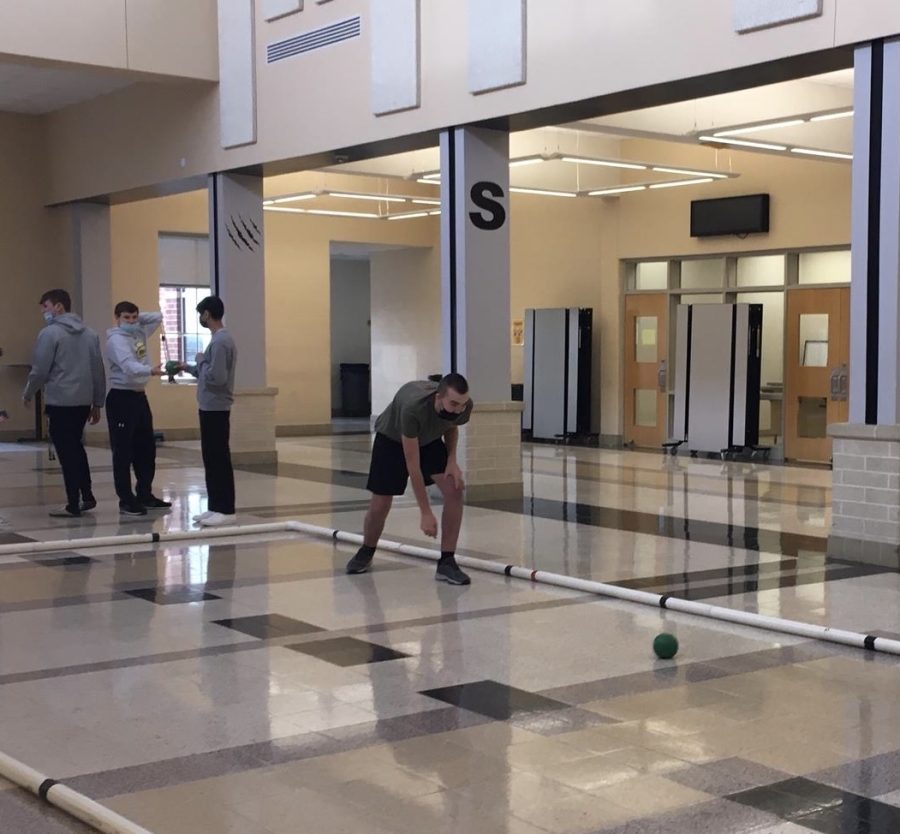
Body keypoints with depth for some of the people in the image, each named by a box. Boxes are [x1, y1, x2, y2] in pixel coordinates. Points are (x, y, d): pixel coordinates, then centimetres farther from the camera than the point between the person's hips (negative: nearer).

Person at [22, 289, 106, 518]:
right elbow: (99, 371, 11)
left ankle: (73, 505, 3)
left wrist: (28, 394, 8)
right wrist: (97, 403, 17)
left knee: (66, 452, 0)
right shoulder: (89, 334, 10)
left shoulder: (50, 333, -9)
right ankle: (87, 497, 19)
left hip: (59, 402, -6)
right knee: (76, 447, 20)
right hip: (84, 402, 6)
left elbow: (40, 370, -10)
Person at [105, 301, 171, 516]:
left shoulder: (140, 333, 10)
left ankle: (145, 495, 22)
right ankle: (126, 501, -3)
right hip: (121, 398, -9)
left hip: (139, 396, 9)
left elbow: (158, 317, 20)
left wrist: (138, 318, 6)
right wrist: (151, 370, -47)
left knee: (146, 449, 13)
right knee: (123, 452, -5)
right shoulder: (116, 340, -15)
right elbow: (129, 366, -32)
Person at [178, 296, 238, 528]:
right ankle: (215, 507, 17)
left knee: (220, 459, -6)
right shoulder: (218, 339, 15)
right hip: (210, 408, 10)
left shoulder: (221, 341, -18)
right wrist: (188, 368, 25)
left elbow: (217, 377, -24)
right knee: (211, 459, 12)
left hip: (216, 409, -10)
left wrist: (200, 361, -9)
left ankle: (226, 510, -3)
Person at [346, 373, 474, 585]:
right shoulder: (413, 408, -45)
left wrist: (452, 460, -15)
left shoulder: (464, 406, -29)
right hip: (392, 438, -4)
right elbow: (413, 466, -37)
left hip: (429, 440, 4)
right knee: (380, 505, -1)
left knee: (454, 491, -16)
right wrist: (426, 513, -35)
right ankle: (366, 553, 31)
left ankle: (447, 563, -8)